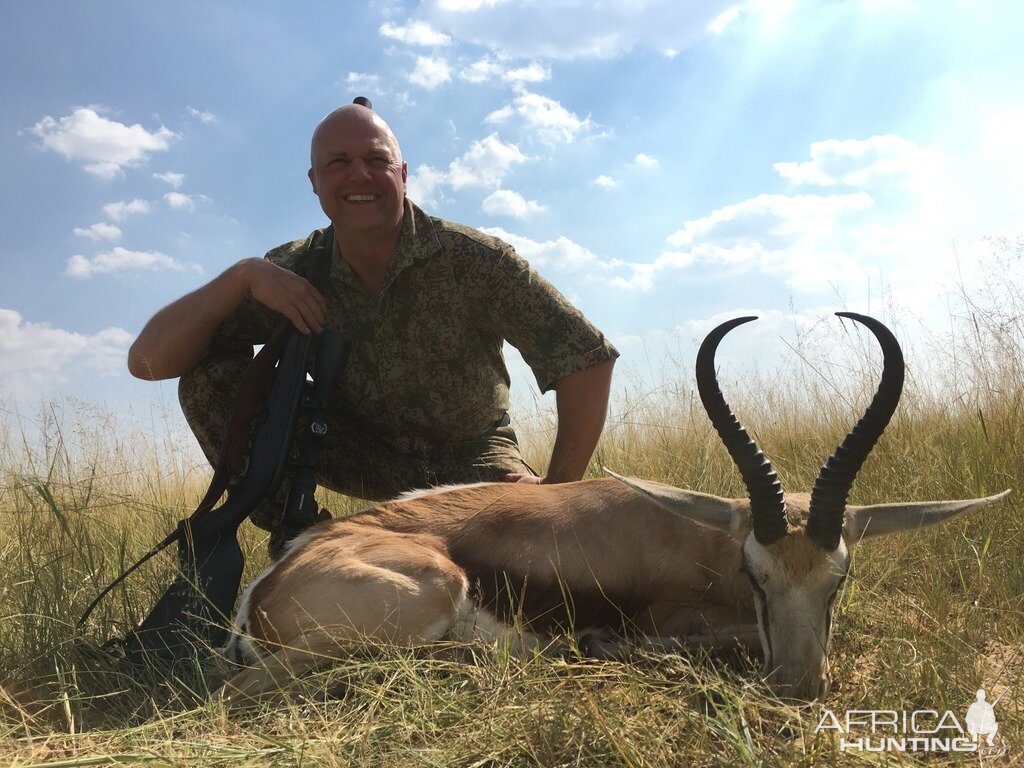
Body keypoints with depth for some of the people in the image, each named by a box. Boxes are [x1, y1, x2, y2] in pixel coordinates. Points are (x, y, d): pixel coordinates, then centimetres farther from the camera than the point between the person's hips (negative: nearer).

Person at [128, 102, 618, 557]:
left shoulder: (471, 259, -22)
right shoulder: (293, 274, -13)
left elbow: (589, 358, -22)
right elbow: (147, 361, -15)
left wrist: (557, 492, -25)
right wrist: (243, 276, -31)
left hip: (470, 455, -2)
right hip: (368, 456, 2)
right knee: (209, 371, -15)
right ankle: (295, 542, -5)